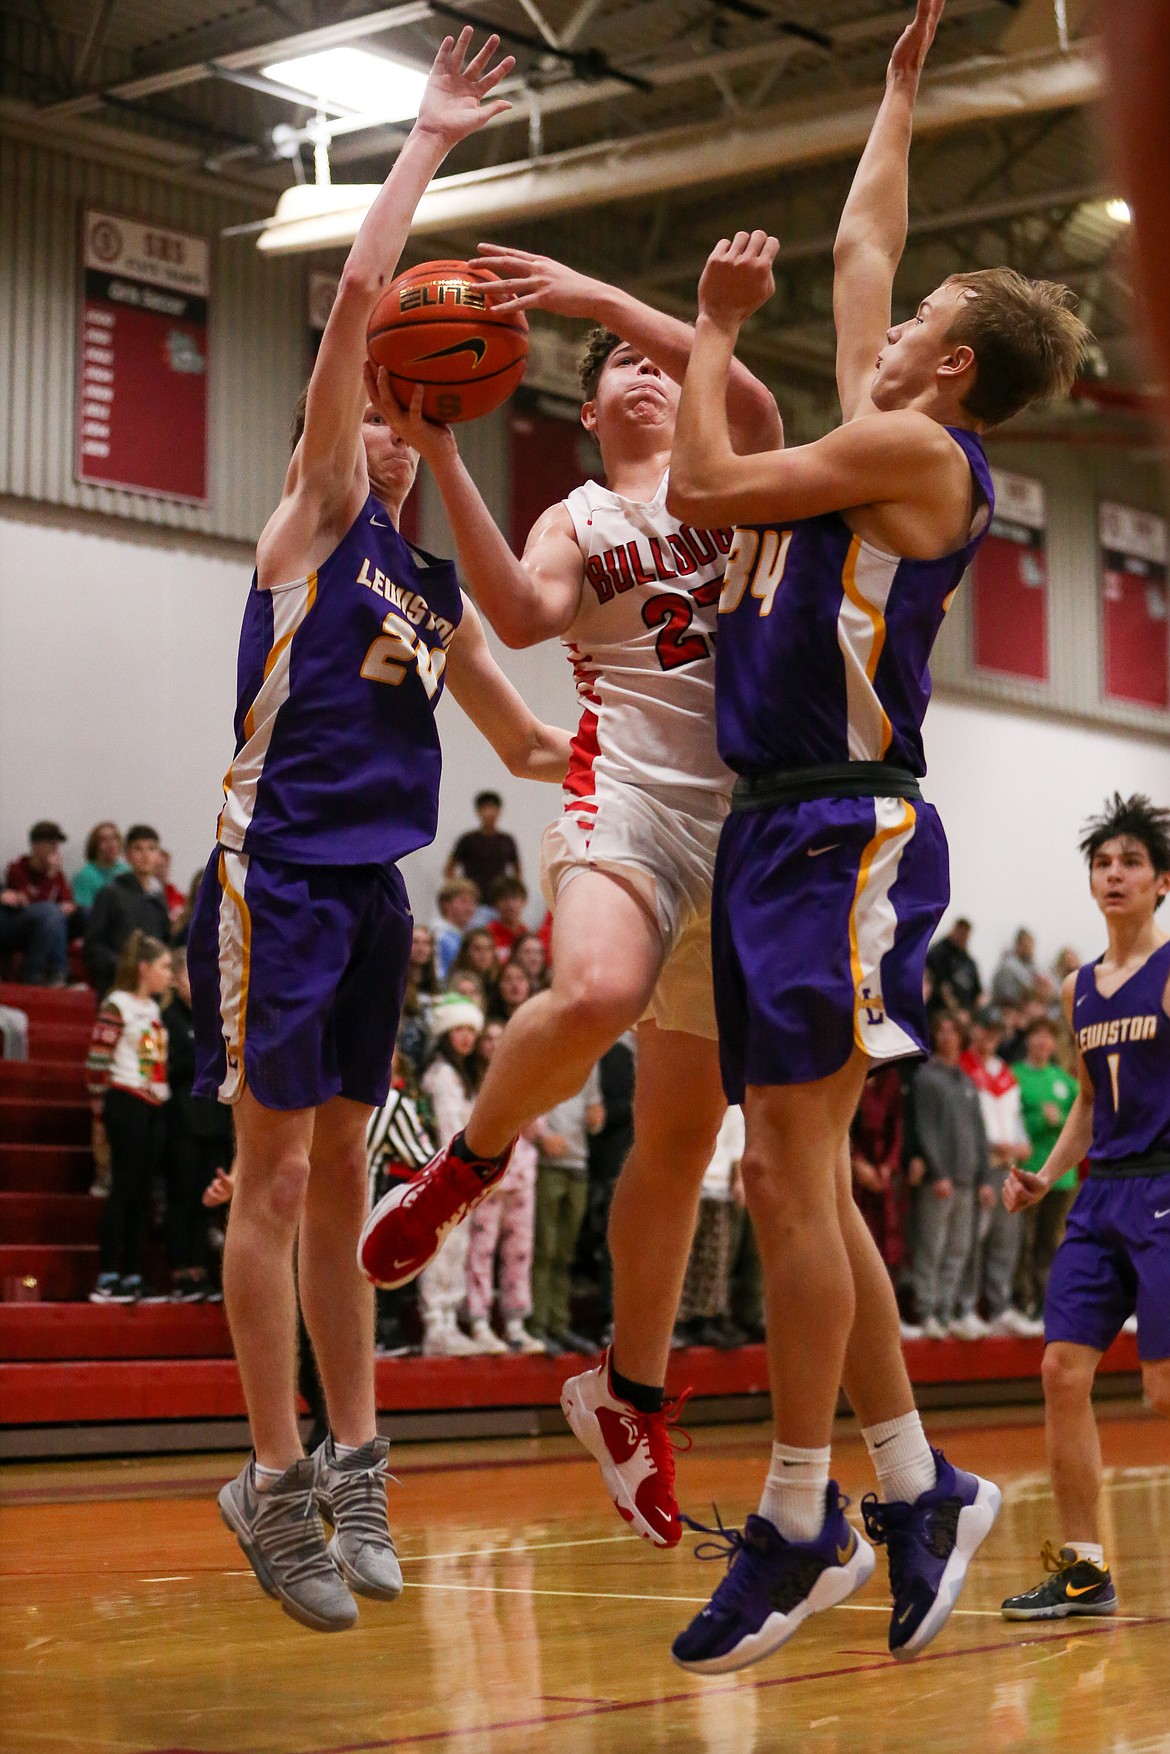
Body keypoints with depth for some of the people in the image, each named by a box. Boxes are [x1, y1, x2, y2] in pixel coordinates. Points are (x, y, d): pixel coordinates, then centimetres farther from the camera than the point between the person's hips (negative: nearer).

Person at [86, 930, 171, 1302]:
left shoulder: (154, 1007, 17)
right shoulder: (117, 1006, -9)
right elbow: (97, 1058, -12)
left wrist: (162, 1093, 15)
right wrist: (100, 1102, -7)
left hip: (154, 1107, 8)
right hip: (127, 1104, -8)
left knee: (143, 1191, 7)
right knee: (124, 1188, -8)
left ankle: (133, 1278, 10)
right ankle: (107, 1280, -7)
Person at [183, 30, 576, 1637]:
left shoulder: (435, 587, 17)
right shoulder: (315, 517, 0)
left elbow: (530, 749, 24)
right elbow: (358, 299, -10)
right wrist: (429, 144, -5)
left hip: (375, 890, 7)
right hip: (279, 877, -7)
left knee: (341, 1178, 9)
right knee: (278, 1175, -5)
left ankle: (353, 1469, 13)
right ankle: (278, 1481, -1)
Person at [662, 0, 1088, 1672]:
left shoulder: (916, 445, -7)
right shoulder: (878, 438, 18)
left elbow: (703, 486, -8)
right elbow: (859, 243, 31)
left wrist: (715, 329, 5)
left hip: (852, 830, -9)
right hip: (778, 826, 9)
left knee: (791, 1170, -10)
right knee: (801, 1177, 8)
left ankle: (800, 1520, -5)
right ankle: (916, 1486, 13)